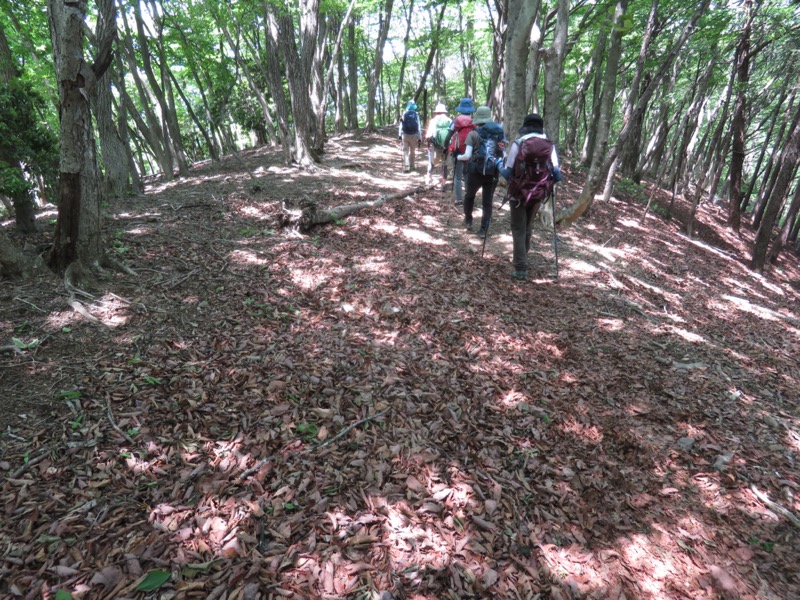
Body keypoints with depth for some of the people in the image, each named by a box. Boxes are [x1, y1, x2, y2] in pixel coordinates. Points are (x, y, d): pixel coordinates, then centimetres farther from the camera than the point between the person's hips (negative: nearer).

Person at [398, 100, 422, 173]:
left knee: (405, 151, 2)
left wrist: (399, 135, 12)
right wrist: (420, 138, -3)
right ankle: (411, 166, 22)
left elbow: (401, 125, 1)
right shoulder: (416, 115, -5)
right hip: (413, 135, 0)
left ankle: (405, 167, -10)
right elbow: (419, 127, -6)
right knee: (412, 151, 15)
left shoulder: (404, 114, -2)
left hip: (405, 135, 0)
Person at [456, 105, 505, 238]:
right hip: (492, 174, 2)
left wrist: (458, 157, 9)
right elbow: (503, 155, 4)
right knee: (487, 202, 10)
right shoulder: (498, 134, 5)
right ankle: (483, 230, 9)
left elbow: (467, 156, -11)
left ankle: (468, 221, 36)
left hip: (476, 172, -2)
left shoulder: (473, 134, -6)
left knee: (469, 196, 24)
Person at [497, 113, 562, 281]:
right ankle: (521, 259, 37)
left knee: (518, 229, 5)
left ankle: (521, 269, -1)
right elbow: (557, 175, -3)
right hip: (538, 194, 3)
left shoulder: (518, 143, -8)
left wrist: (500, 166, 15)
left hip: (519, 193, -3)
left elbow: (507, 173, -6)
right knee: (528, 227, 22)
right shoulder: (550, 145, 0)